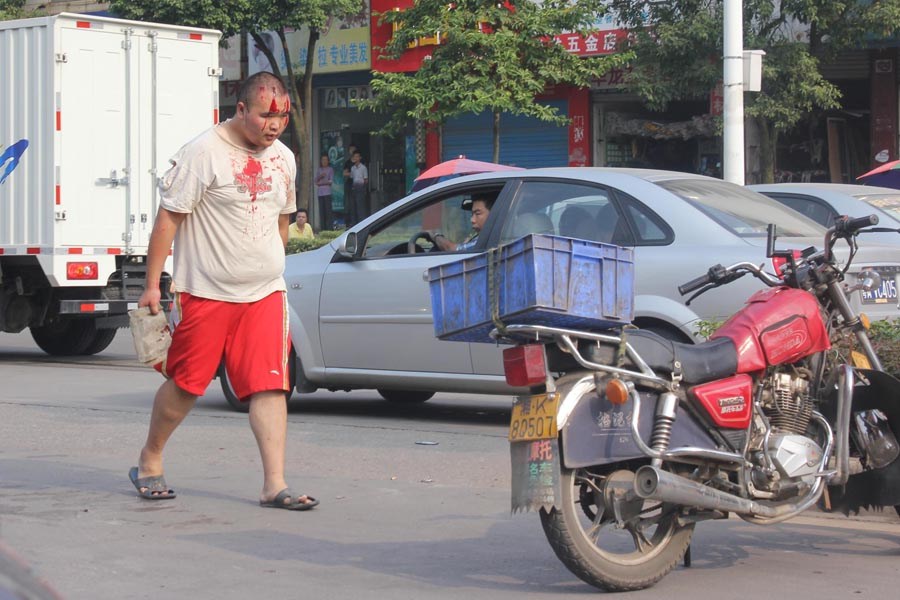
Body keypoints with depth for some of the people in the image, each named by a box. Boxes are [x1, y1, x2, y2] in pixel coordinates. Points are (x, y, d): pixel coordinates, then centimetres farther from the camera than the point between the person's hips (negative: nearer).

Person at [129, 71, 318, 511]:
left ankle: (274, 484, -4)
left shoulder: (283, 159, 10)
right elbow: (168, 218, -10)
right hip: (205, 293, -5)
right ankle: (149, 461, 27)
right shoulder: (203, 153, -10)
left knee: (270, 387, -5)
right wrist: (152, 285, -12)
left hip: (265, 294, 5)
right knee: (185, 383, 5)